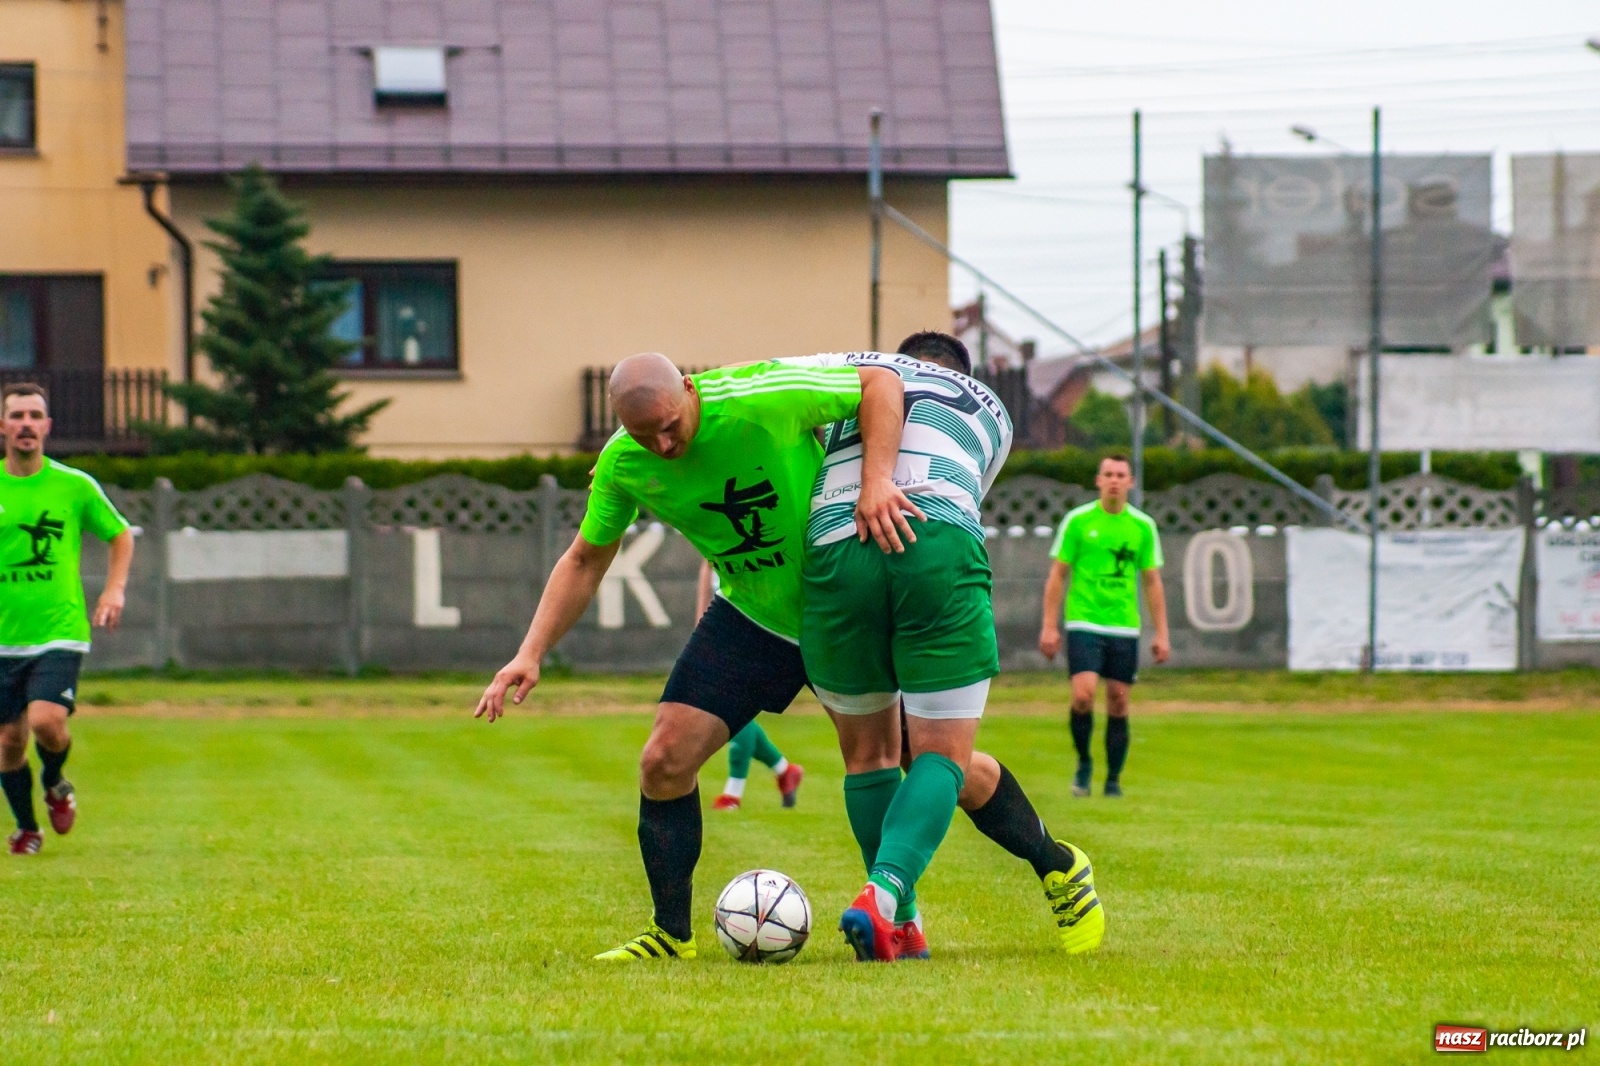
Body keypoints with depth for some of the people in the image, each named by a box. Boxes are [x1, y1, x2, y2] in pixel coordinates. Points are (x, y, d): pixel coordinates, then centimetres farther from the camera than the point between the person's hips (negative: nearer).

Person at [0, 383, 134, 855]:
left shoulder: (75, 486, 0)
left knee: (46, 721, -22)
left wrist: (115, 590, 0)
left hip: (60, 631, -2)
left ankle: (54, 783, 12)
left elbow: (121, 535, 14)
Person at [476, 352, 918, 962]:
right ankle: (671, 935, 8)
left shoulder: (761, 401, -29)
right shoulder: (622, 463, -13)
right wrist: (531, 653, -9)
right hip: (751, 616, 3)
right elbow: (586, 559, 1)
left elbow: (881, 383, -21)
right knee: (665, 763, -7)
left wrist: (876, 480, -36)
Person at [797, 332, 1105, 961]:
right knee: (942, 757, 5)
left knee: (868, 755, 16)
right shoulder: (990, 410, 32)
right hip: (940, 552, -1)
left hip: (836, 552, 1)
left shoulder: (850, 367, 30)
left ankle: (901, 927, 13)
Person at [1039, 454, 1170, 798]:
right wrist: (1049, 626, -3)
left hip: (1124, 627, 2)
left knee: (1118, 704, 2)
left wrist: (1161, 633, 6)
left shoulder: (1143, 526, 6)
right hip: (1084, 624, -2)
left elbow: (1152, 582, 10)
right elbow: (1057, 575, 3)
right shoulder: (1077, 521, 0)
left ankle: (1113, 780, 12)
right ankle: (1084, 762, 7)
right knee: (1083, 696, -16)